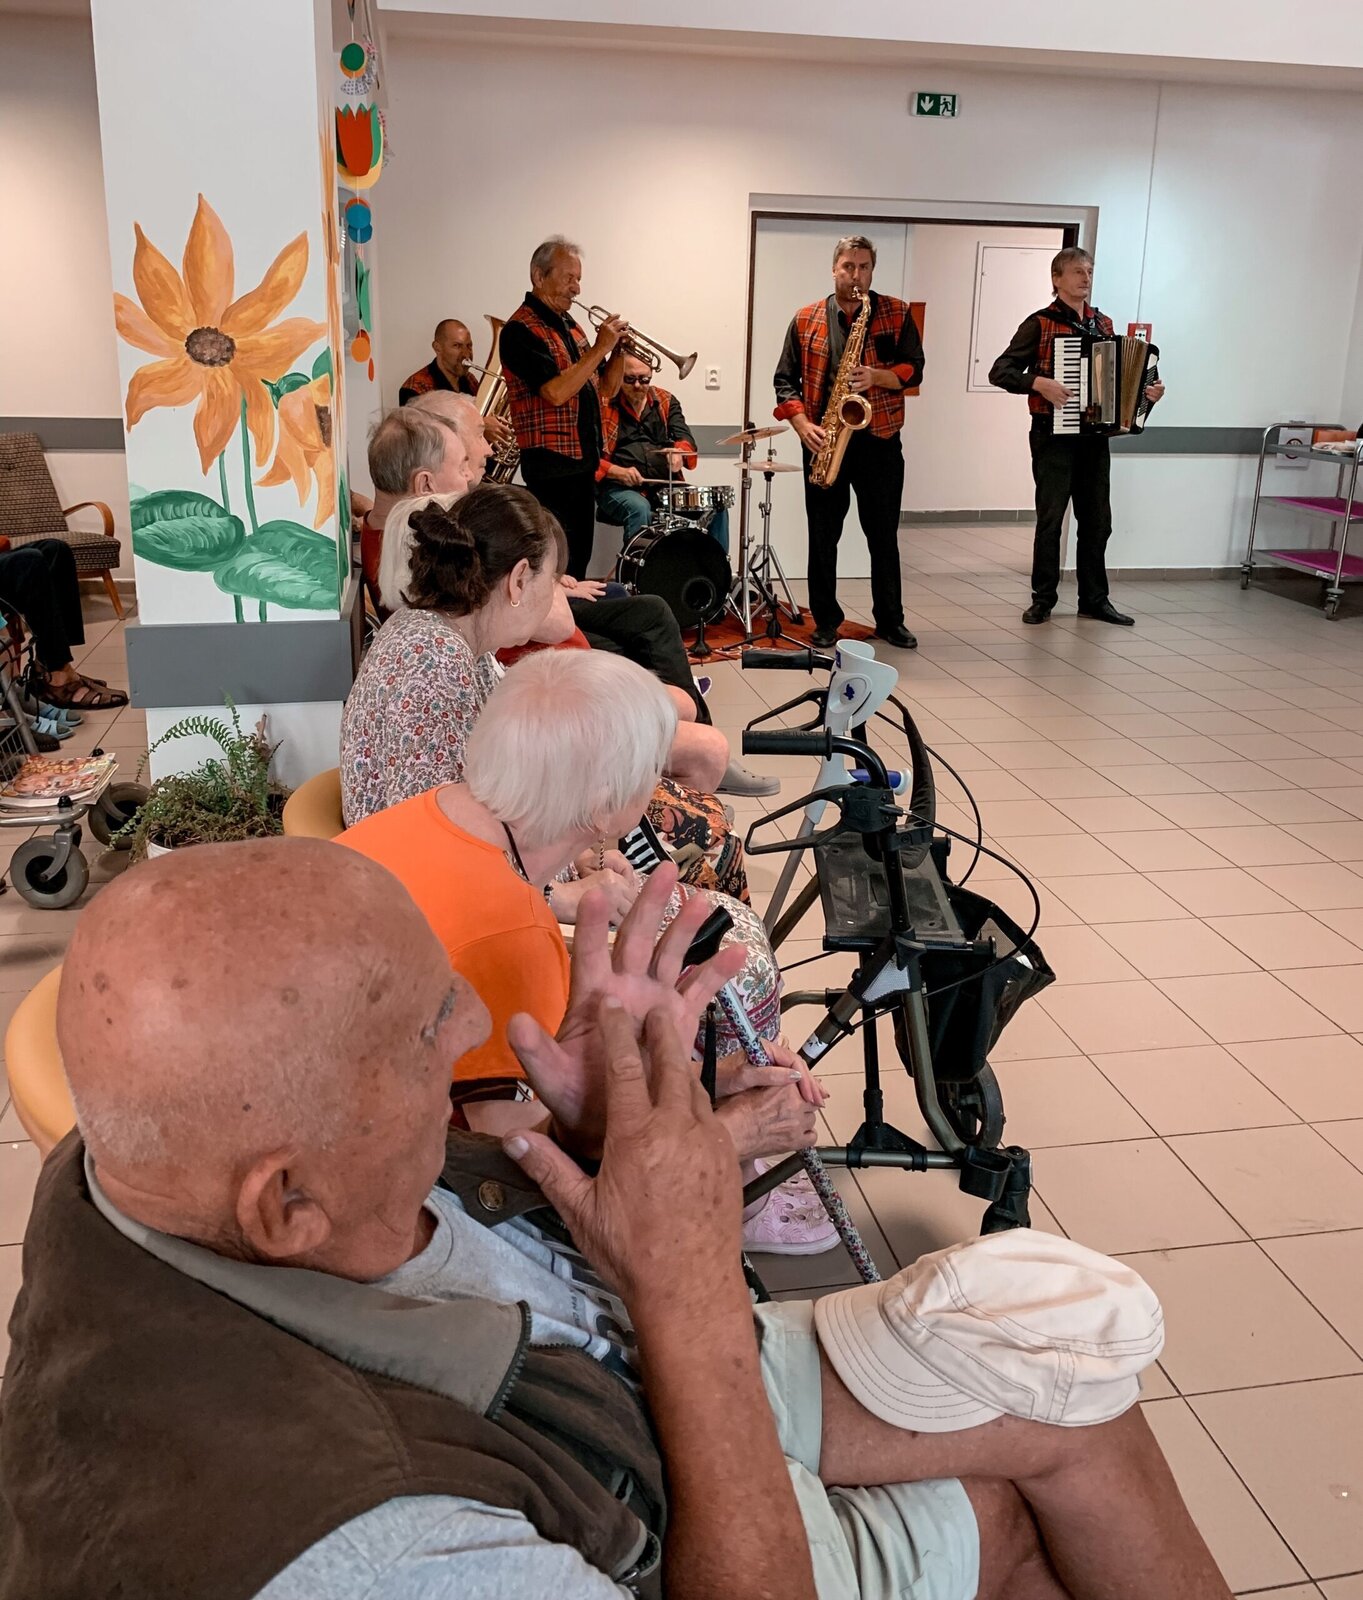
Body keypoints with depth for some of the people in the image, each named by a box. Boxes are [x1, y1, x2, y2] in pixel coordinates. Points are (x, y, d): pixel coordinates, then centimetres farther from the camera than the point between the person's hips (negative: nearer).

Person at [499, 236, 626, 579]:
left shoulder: (570, 325, 16)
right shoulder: (521, 330, -11)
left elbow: (606, 389, 18)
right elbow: (556, 392, -23)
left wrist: (618, 351, 1)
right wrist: (599, 348, -18)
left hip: (584, 460, 9)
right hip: (551, 463, -9)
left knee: (578, 561, 13)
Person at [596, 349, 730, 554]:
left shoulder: (666, 401, 15)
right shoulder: (603, 405, 1)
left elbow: (685, 438, 2)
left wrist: (678, 453, -23)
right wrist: (618, 472, -21)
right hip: (620, 488, -4)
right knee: (639, 509, -37)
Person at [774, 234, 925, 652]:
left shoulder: (896, 313, 5)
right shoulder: (806, 319, 5)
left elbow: (914, 370, 1)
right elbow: (785, 379, 4)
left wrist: (878, 376, -18)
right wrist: (802, 425, -10)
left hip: (879, 440, 0)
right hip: (824, 441, 1)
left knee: (884, 536, 6)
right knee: (823, 536, 5)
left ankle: (890, 620, 17)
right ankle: (826, 620, 17)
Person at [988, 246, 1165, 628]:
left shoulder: (1103, 324, 14)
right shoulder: (1040, 323, -4)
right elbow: (1000, 371, -10)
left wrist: (1148, 389, 3)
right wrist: (1039, 384, -23)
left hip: (1095, 435, 5)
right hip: (1053, 435, -5)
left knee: (1097, 520, 7)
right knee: (1050, 518, -2)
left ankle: (1094, 599, 16)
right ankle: (1043, 598, 9)